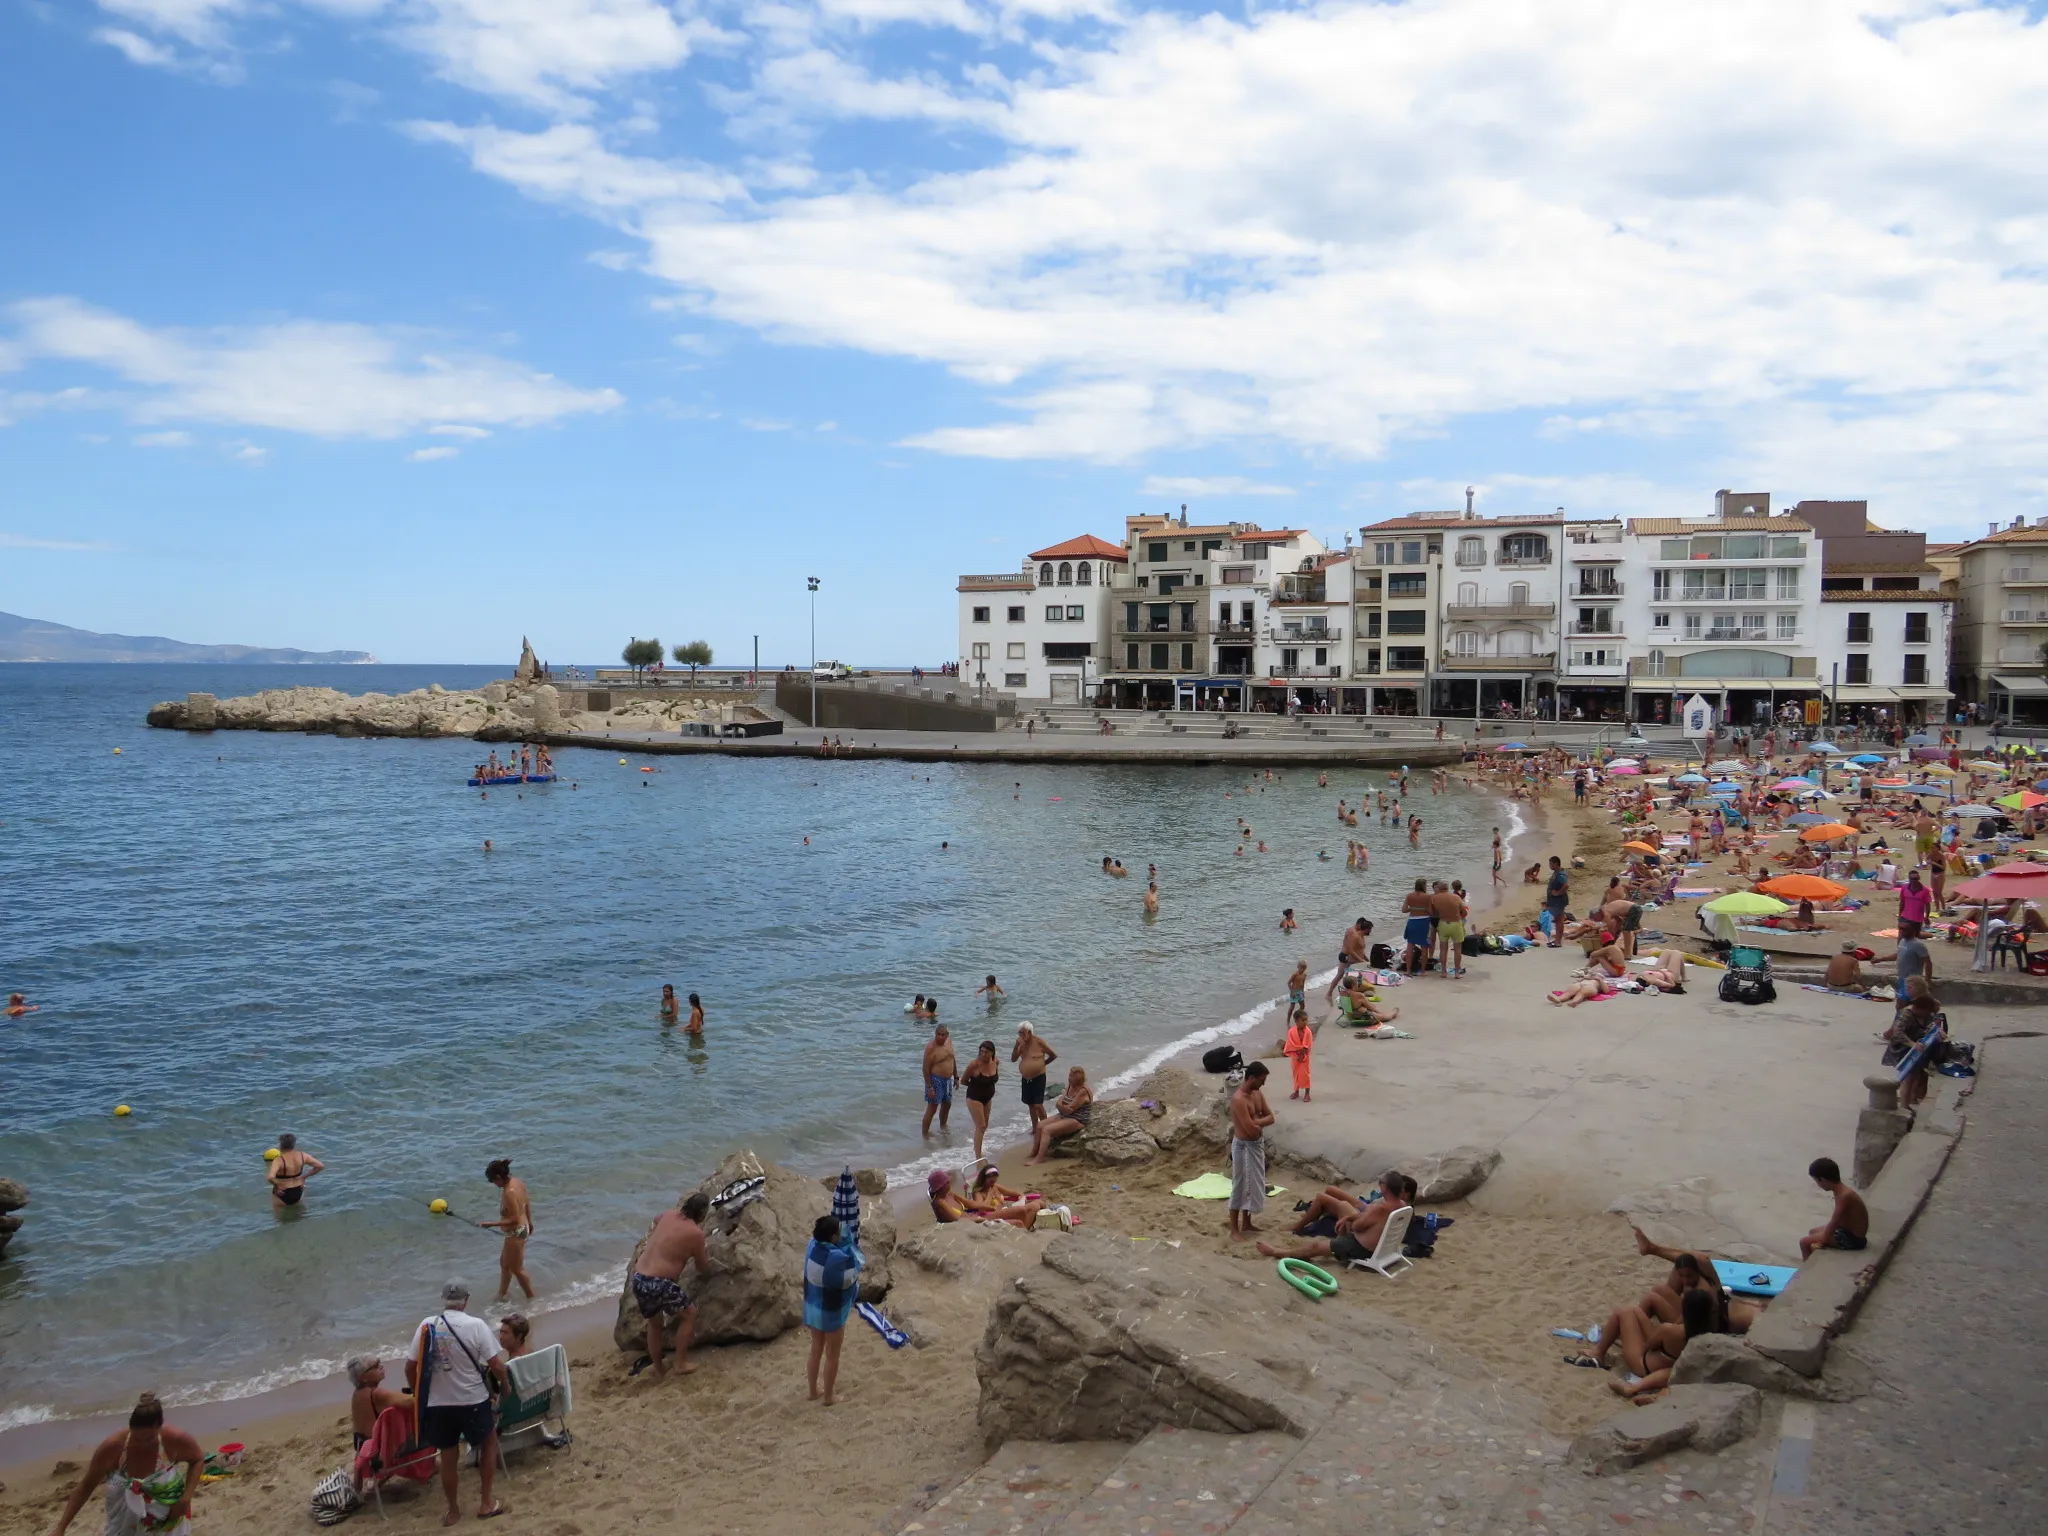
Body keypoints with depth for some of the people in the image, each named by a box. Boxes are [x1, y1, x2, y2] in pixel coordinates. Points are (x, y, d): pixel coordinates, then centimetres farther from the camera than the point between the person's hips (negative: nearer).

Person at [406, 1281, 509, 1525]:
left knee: (448, 1457, 19)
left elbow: (410, 1367, 1)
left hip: (438, 1404, 3)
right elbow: (496, 1365, -13)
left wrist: (419, 1394, 18)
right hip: (473, 1401, -3)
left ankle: (453, 1511, 31)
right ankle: (486, 1502, 22)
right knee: (489, 1442, 21)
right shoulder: (476, 1325, -12)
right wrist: (505, 1384, 7)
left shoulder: (427, 1326, -2)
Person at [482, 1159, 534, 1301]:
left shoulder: (509, 1193, -31)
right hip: (523, 1227, 9)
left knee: (517, 1268, 11)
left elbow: (514, 1219, -28)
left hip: (515, 1233, -9)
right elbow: (527, 1203, 9)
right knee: (504, 1262, 26)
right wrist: (529, 1222, 23)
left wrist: (491, 1224, -24)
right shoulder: (518, 1182, -5)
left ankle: (531, 1298, 26)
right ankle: (502, 1293, 41)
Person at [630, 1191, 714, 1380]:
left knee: (654, 1323, 28)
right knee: (689, 1314, 16)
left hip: (638, 1279, 7)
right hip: (659, 1283, -7)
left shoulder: (669, 1215, 11)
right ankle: (680, 1363, 17)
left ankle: (657, 1369, 37)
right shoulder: (696, 1233, -6)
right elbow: (703, 1269, 8)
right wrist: (706, 1261, 30)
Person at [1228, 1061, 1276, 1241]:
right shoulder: (1239, 1099, -26)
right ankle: (1234, 1229, 9)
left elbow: (1270, 1117, 3)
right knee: (1240, 1186, 0)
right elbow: (1251, 1130, -27)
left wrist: (1255, 1122, -15)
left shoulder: (1258, 1093, 3)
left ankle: (1246, 1223, 32)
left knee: (1253, 1185, 18)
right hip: (1244, 1146, -9)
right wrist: (1260, 1124, -5)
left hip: (1257, 1144, 9)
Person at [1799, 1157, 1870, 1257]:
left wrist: (1821, 1242, -18)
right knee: (1813, 1232, 27)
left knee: (1804, 1242, -6)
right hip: (1848, 1230, 10)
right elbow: (1836, 1220, 14)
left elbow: (1833, 1223, -27)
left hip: (1852, 1239, -10)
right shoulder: (1841, 1190, 3)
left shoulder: (1844, 1195, -28)